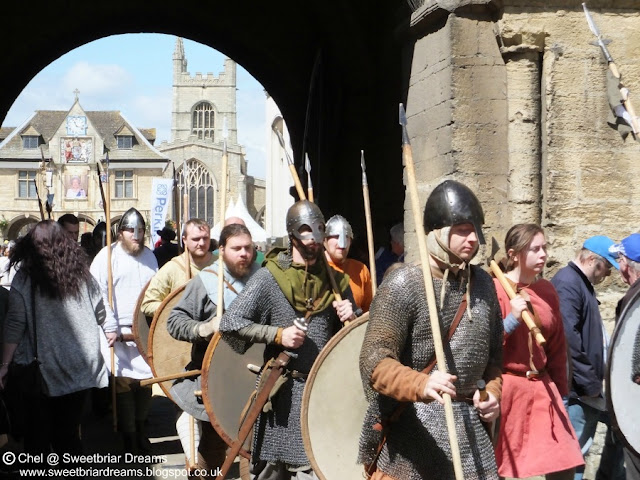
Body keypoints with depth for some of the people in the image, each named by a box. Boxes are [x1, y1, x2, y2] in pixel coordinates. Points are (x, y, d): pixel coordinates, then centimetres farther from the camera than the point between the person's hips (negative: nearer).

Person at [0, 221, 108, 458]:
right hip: (79, 369, 3)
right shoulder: (82, 273, 0)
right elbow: (100, 315, 7)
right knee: (69, 432, 15)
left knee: (38, 436, 8)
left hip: (40, 370, -3)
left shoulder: (24, 278, -7)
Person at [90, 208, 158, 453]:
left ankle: (140, 431, 21)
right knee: (124, 384, -6)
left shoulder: (149, 255, 14)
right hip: (119, 334, -5)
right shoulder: (108, 255, -3)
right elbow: (99, 296, -8)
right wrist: (111, 329, -13)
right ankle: (129, 439, 4)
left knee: (146, 381, 5)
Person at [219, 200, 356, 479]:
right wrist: (277, 334, -15)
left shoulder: (335, 281, 8)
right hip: (283, 389, -3)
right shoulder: (269, 277, -4)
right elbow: (230, 323, -8)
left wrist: (351, 319, -6)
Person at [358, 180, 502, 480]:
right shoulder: (403, 284, -11)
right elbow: (374, 361, -19)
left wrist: (493, 391, 4)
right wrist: (421, 384, -35)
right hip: (413, 426, -5)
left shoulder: (482, 283, 9)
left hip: (470, 427, 5)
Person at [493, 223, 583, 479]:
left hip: (542, 388, 5)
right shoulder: (495, 289, -8)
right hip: (504, 389, -5)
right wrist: (512, 320, -23)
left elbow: (557, 346, 15)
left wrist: (561, 391, 15)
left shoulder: (547, 290, 8)